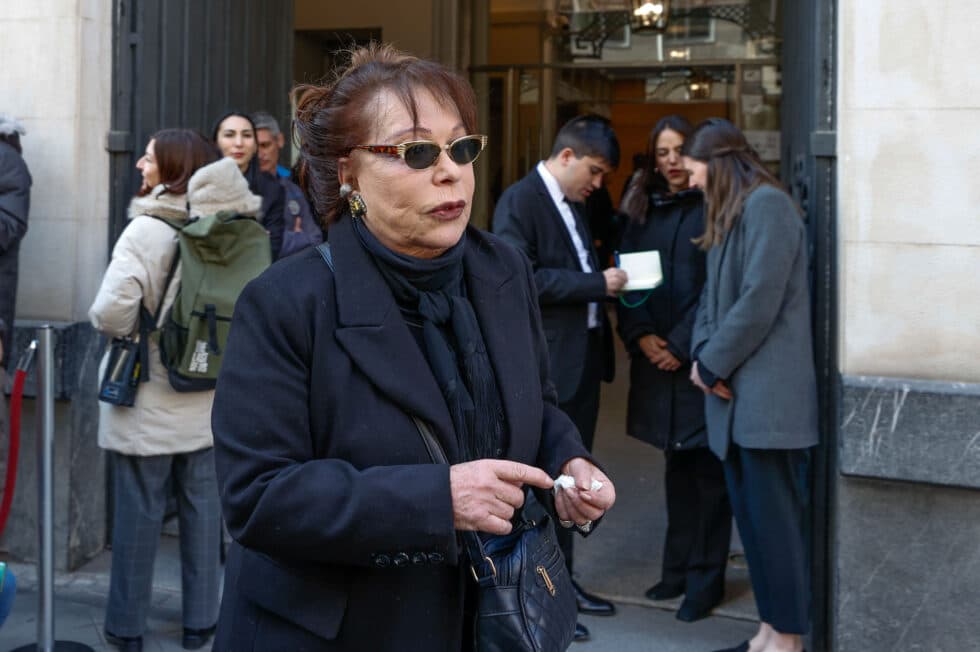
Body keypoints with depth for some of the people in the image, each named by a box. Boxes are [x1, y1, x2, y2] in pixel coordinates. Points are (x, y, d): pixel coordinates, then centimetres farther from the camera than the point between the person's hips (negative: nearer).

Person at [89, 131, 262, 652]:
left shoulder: (148, 229, -17)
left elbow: (111, 311, -26)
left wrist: (120, 328, -5)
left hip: (148, 401, -4)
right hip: (209, 398, 4)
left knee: (138, 510, 7)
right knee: (203, 507, 14)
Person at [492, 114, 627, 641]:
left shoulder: (573, 204, 16)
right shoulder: (520, 200, -11)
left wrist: (606, 280, 0)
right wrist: (596, 284, -19)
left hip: (583, 355, 9)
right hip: (544, 362, -9)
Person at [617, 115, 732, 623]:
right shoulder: (643, 210, 12)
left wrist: (683, 345, -14)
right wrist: (640, 335, -6)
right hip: (656, 357, 5)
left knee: (707, 467, 0)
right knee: (676, 465, 12)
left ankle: (705, 576, 7)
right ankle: (678, 567, 20)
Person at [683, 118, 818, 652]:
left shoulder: (766, 205, -11)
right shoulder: (729, 213, 20)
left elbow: (759, 301, -17)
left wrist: (712, 364, -10)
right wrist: (702, 354, 0)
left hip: (767, 392, -9)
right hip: (733, 390, 9)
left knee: (773, 518, -3)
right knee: (749, 516, 11)